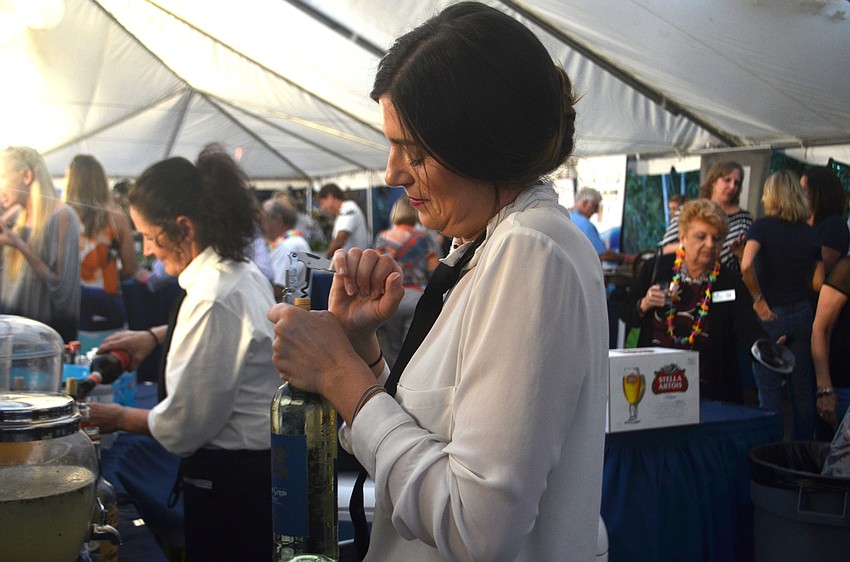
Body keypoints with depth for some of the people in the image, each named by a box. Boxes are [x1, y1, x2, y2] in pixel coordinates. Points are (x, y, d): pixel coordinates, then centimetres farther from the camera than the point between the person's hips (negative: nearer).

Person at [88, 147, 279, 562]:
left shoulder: (213, 300, -25)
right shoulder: (244, 273, 4)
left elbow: (182, 427, -20)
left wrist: (119, 418, -3)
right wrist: (158, 335, 17)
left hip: (229, 478, -9)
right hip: (259, 467, 9)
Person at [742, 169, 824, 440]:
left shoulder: (762, 226, -8)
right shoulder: (809, 233, 5)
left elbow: (746, 265, -25)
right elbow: (817, 283, 5)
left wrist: (758, 299, -12)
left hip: (770, 315, -4)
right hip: (802, 313, 4)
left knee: (769, 392, 2)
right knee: (802, 390, 11)